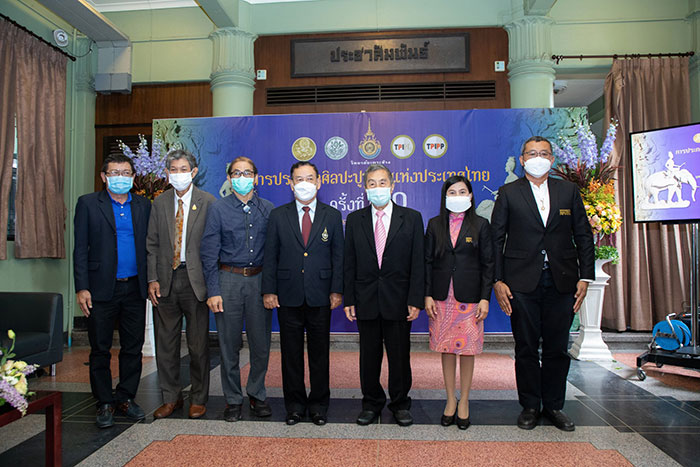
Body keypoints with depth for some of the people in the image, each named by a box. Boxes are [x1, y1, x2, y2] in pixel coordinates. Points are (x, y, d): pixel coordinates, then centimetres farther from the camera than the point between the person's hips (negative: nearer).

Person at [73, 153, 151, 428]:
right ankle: (105, 403, 21)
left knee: (133, 347, 9)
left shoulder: (144, 205, 8)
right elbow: (80, 249, -1)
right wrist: (81, 288, -7)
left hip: (135, 288, 2)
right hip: (102, 289, -2)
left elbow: (149, 246, 9)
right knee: (100, 349, 7)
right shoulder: (88, 204, 2)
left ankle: (126, 398, 25)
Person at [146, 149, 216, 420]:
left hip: (195, 280, -3)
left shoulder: (208, 202, -2)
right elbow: (152, 245, 9)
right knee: (165, 344, 11)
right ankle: (170, 397, 28)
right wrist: (152, 279, 0)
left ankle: (198, 399, 23)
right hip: (166, 280, 4)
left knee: (198, 344, 6)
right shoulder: (159, 203, 8)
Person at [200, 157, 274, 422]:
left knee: (261, 343, 7)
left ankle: (257, 394, 27)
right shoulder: (218, 209, 1)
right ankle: (233, 399, 23)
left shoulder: (268, 210, 5)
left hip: (259, 280, 1)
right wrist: (213, 291, -7)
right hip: (229, 280, -1)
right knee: (229, 345, 7)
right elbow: (209, 253, -1)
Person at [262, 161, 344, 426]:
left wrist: (337, 290, -4)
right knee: (291, 352, 9)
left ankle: (318, 404, 24)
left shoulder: (332, 216, 5)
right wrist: (269, 290, -3)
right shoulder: (278, 216, 5)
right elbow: (270, 256, 4)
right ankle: (295, 404, 24)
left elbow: (338, 256, 4)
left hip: (320, 296, 0)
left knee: (320, 352, 9)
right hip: (288, 296, 0)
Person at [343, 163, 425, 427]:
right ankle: (372, 403, 29)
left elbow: (418, 263, -2)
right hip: (366, 300, 1)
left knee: (400, 355, 9)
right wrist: (348, 300, -1)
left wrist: (415, 300, -8)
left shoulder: (412, 218, 1)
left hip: (398, 299, -1)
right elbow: (349, 264, 5)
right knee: (369, 355, 11)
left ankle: (400, 403, 28)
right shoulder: (354, 220, 5)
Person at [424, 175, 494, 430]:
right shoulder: (435, 224, 5)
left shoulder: (480, 225, 2)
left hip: (469, 296, -1)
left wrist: (485, 298, -6)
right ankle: (450, 400, 22)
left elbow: (488, 264, 1)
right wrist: (427, 295, -2)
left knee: (467, 350, 5)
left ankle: (464, 402, 21)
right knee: (446, 349, 8)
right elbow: (428, 261, 5)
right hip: (442, 297, 1)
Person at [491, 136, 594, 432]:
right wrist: (498, 281, -7)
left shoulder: (569, 191, 10)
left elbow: (583, 236, 10)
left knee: (557, 347, 9)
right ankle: (530, 406, 21)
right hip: (522, 282, -2)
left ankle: (554, 406, 25)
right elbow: (496, 239, 1)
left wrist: (585, 277, 2)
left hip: (562, 281, 2)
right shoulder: (508, 193, 3)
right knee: (526, 347, 6)